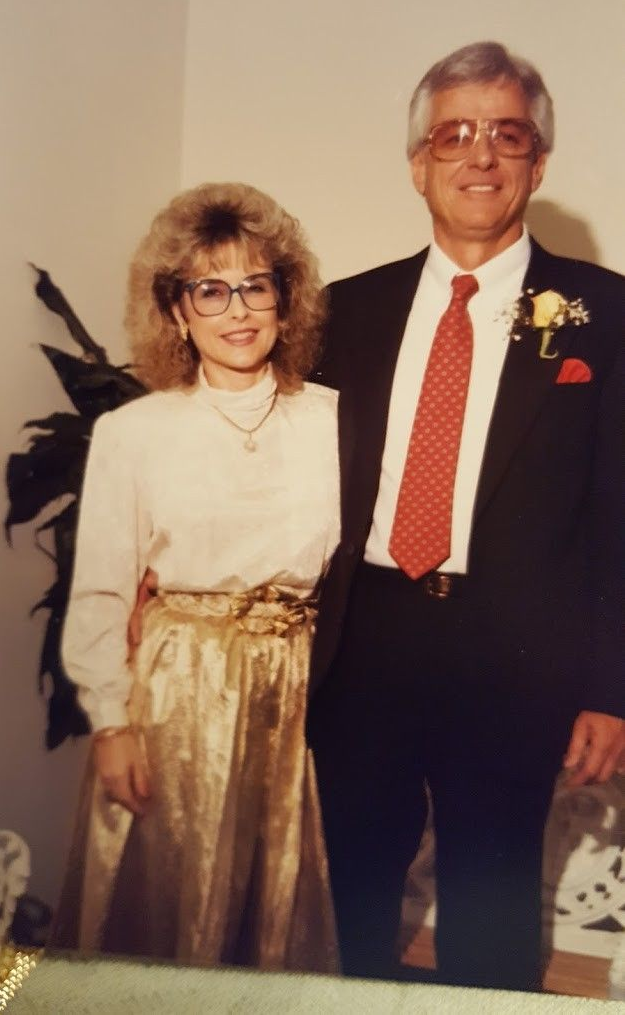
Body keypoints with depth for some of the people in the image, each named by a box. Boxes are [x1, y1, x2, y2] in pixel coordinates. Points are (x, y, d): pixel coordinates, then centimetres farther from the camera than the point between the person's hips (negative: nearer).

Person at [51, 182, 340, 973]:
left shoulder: (336, 421, -1)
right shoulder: (130, 434, -5)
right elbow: (97, 594, -2)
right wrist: (112, 722, -4)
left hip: (302, 692, 2)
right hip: (173, 694, -1)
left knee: (286, 912, 17)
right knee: (162, 908, 14)